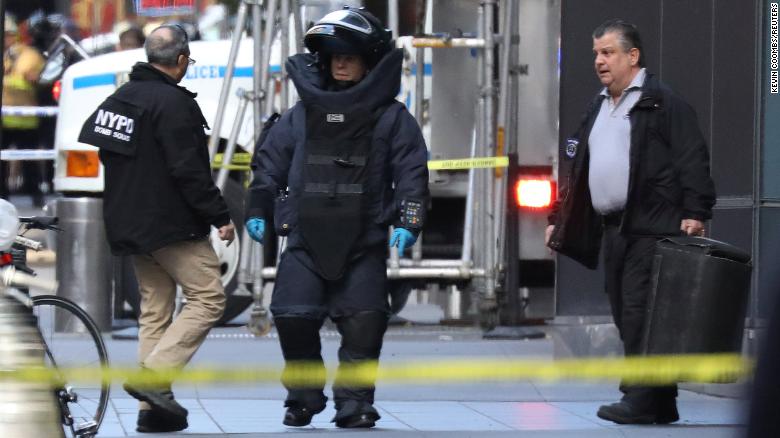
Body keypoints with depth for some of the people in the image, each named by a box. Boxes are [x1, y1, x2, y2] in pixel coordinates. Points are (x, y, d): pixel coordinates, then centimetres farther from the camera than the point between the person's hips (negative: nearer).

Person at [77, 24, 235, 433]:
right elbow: (189, 170, -20)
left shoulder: (118, 99, 12)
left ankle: (153, 405, 8)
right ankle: (154, 375, -16)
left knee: (154, 308, 12)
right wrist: (219, 216, -15)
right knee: (208, 297, -4)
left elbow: (87, 151, 19)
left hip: (131, 226, 9)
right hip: (171, 225, -9)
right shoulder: (173, 102, -15)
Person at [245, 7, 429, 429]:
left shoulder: (391, 117, 5)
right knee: (293, 317, -7)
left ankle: (353, 401, 3)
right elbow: (269, 162, 16)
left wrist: (408, 223, -8)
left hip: (364, 242, -1)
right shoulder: (302, 114, 11)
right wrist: (258, 211, 7)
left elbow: (412, 173, 2)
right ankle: (303, 397, 11)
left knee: (364, 321, -7)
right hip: (306, 239, 2)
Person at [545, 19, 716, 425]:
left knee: (640, 312, -12)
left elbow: (692, 160, -10)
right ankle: (660, 403, 12)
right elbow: (576, 170, 26)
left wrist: (695, 213, -19)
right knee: (625, 316, 7)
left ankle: (641, 399, -10)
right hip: (613, 229, 8)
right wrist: (558, 220, 22)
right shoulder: (597, 109, 22)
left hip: (651, 228, -8)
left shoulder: (663, 103, -4)